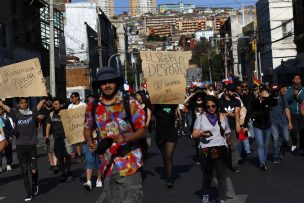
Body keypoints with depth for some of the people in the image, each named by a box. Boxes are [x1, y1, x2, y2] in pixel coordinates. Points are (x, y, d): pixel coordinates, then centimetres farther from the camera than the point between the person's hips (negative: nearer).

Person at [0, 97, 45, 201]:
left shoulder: (33, 112, 3)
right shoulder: (16, 114, 3)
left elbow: (42, 101, 5)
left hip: (32, 145, -1)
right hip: (20, 146, 1)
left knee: (34, 170, -3)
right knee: (24, 171, 5)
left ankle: (34, 185, 28)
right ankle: (29, 193, 16)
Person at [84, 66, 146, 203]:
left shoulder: (130, 103, -6)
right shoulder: (93, 106, 4)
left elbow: (142, 130, -4)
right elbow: (88, 129, 16)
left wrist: (127, 137, -23)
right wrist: (90, 142, -4)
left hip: (129, 162, -3)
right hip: (107, 162, 4)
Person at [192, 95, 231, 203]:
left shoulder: (223, 117, 6)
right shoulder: (201, 118, -1)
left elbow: (228, 133, 15)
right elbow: (194, 134, -7)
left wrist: (223, 143, 7)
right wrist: (201, 134, -24)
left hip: (220, 150, 1)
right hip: (205, 151, 0)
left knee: (221, 176, -2)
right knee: (207, 176, 15)